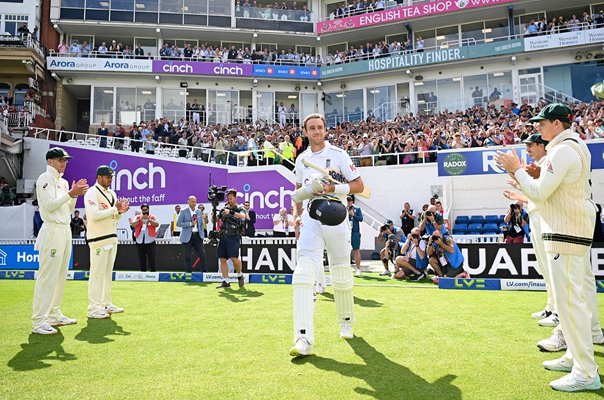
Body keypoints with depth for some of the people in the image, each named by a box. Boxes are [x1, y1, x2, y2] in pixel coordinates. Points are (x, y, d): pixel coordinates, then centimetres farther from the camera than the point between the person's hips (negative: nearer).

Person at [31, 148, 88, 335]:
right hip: (52, 230, -9)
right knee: (47, 276, -11)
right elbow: (49, 205, -17)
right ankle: (38, 321, -8)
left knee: (60, 275, 13)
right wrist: (71, 193, -18)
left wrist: (75, 194, 4)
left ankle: (54, 315, 21)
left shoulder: (63, 182, 19)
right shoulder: (45, 179, -5)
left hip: (66, 231, 9)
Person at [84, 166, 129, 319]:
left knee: (108, 272, 13)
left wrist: (120, 211, 0)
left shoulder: (112, 194, 17)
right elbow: (94, 215, -22)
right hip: (99, 239, -9)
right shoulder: (92, 193, -9)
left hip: (112, 237, 9)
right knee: (97, 273, -7)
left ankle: (106, 304, 20)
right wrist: (115, 209, -19)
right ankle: (93, 308, -3)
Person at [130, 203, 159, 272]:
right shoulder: (137, 217, 10)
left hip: (150, 241, -2)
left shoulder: (153, 217, 7)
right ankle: (142, 271, 16)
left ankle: (153, 271, -1)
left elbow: (157, 224, -8)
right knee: (141, 259, 8)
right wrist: (140, 219, -19)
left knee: (151, 258, -5)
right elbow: (133, 225, -6)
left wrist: (149, 220, -20)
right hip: (139, 241, 2)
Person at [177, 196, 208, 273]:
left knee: (202, 255, -3)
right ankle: (189, 273, 12)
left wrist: (202, 235, 8)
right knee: (187, 257, 2)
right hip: (187, 237, -3)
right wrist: (190, 224, -16)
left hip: (197, 236, 3)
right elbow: (178, 223, -9)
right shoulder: (183, 212, -1)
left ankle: (205, 272, 4)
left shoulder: (199, 212, 11)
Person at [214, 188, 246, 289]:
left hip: (234, 237, -5)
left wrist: (231, 212, -28)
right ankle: (225, 281, 7)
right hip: (223, 237, 5)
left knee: (234, 258, -16)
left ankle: (240, 275, 10)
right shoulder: (224, 209, 16)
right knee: (222, 259, 1)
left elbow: (243, 216, -18)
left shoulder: (240, 209, 4)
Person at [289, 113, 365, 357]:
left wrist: (333, 188, -15)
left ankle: (346, 323, 33)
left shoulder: (338, 155, 3)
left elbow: (359, 186, 0)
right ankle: (304, 339, -21)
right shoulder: (301, 159, 15)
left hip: (335, 219, -2)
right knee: (303, 273, -16)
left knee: (341, 274, 8)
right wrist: (296, 216, 10)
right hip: (310, 220, 2)